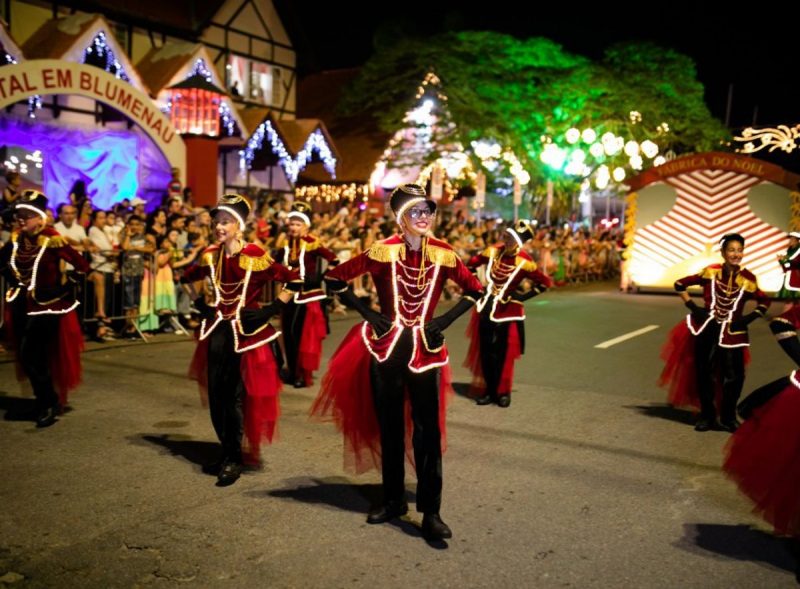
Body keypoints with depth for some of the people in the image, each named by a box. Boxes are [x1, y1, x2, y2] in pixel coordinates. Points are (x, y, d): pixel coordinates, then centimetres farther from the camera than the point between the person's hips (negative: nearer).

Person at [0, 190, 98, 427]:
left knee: (29, 356, -12)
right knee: (33, 358, 13)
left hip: (46, 305, -7)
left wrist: (63, 288, -14)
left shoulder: (52, 241, -17)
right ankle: (50, 401, 31)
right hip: (22, 305, 7)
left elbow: (83, 266, -21)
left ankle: (48, 404, 5)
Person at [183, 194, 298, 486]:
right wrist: (201, 304, 12)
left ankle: (235, 459, 14)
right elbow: (188, 278, 22)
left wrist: (271, 309, -16)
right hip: (218, 330, 5)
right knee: (216, 395, 9)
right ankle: (227, 452, 26)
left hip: (245, 332, -5)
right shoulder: (210, 256, 2)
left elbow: (294, 281, -14)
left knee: (236, 396, 0)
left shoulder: (255, 257, -14)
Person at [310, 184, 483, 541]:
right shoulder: (382, 252, -6)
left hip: (425, 348, 0)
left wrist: (445, 320, 0)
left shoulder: (443, 256, -1)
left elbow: (475, 290, 11)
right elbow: (334, 278, 0)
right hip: (385, 346, 0)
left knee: (428, 428, -3)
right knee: (389, 426, 10)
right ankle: (393, 500, 27)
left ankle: (430, 511, 6)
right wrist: (367, 313, -5)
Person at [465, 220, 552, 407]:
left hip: (508, 310, -4)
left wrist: (521, 297, -11)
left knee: (503, 353, 3)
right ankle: (489, 390, 19)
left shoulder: (524, 262, -16)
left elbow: (544, 283, -9)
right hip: (487, 307, 4)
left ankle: (503, 392, 19)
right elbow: (472, 264, 9)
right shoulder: (494, 251, -6)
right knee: (485, 351, 7)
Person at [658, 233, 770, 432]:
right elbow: (680, 284, 4)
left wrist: (749, 318, -1)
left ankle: (728, 418, 14)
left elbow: (765, 301, 11)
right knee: (705, 373, 6)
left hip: (732, 332, 0)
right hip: (707, 328, 0)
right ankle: (707, 416, 19)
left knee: (734, 375, -3)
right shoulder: (710, 272, -4)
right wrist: (692, 307, -1)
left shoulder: (748, 279, -4)